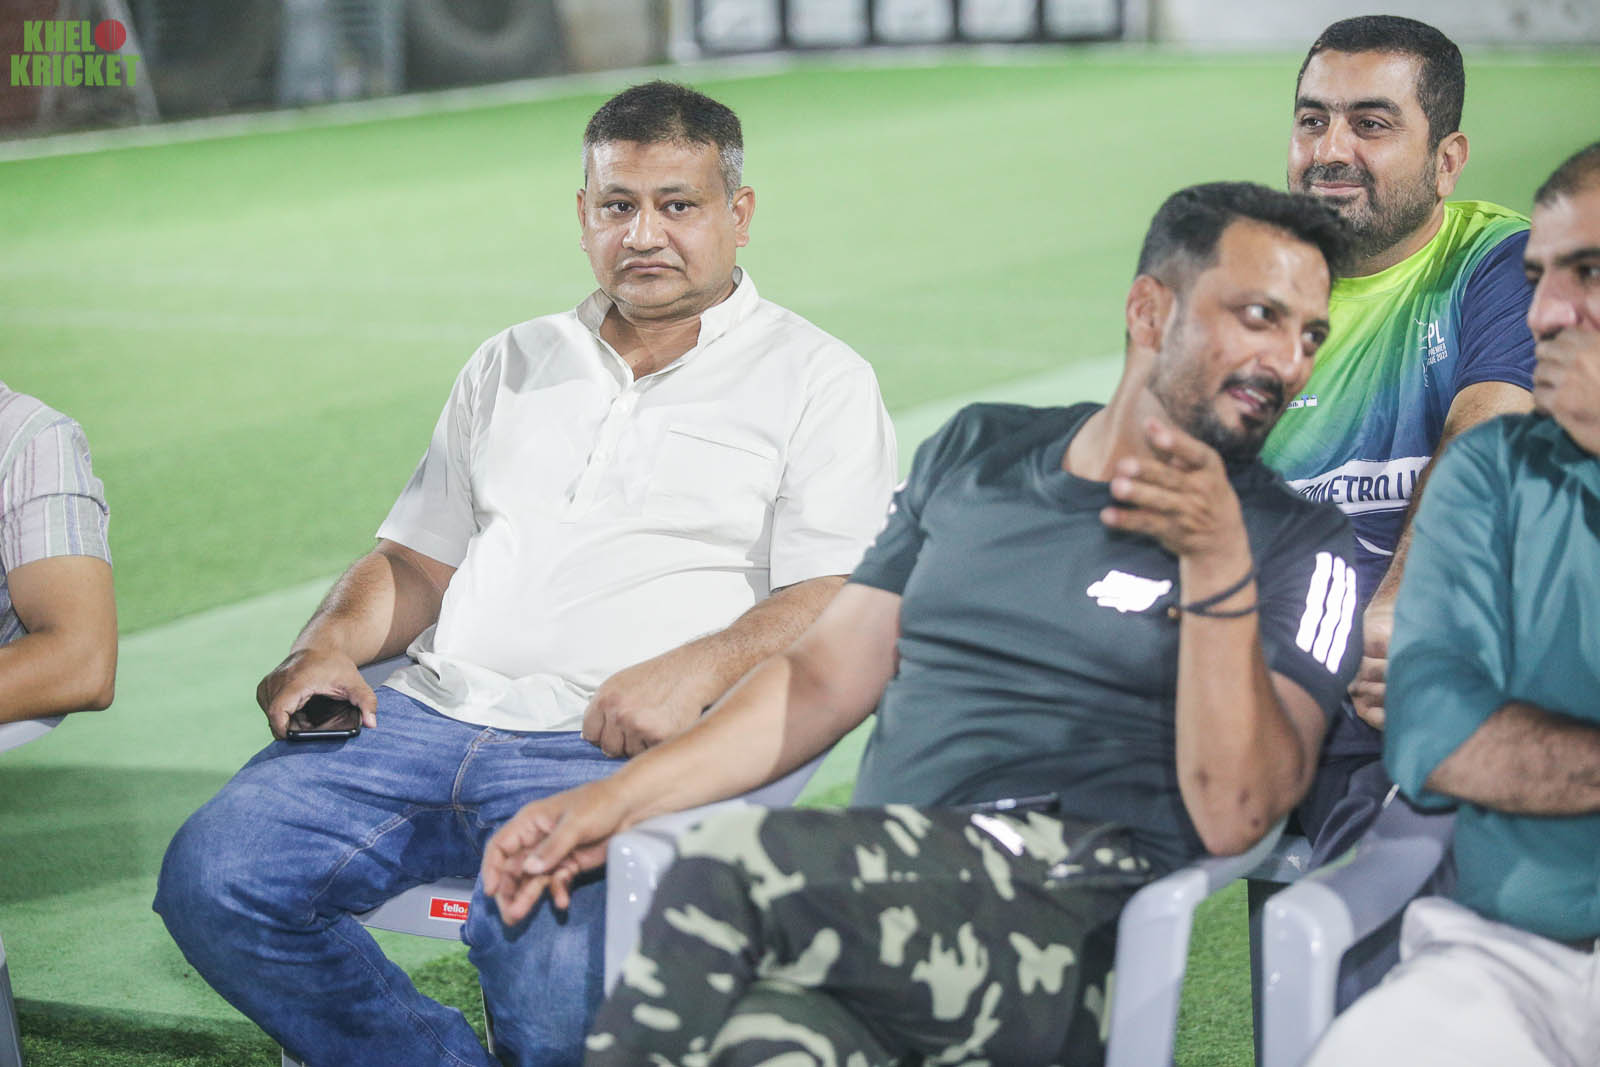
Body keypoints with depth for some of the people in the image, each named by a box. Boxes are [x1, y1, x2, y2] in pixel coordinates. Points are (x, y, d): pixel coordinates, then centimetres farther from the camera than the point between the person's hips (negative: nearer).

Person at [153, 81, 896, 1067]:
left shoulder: (818, 381, 7)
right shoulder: (512, 366, 24)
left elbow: (842, 607, -4)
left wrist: (696, 669, -22)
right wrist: (330, 643, 4)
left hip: (621, 753, -5)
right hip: (431, 716, 5)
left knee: (558, 987, -33)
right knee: (209, 882, -16)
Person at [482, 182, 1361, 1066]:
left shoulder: (1298, 545, 8)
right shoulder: (978, 454, 23)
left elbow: (1232, 815, -5)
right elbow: (827, 677, 21)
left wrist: (1217, 563, -15)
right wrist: (618, 799, 11)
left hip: (1066, 939, -2)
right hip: (879, 903, 3)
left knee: (734, 865, -30)